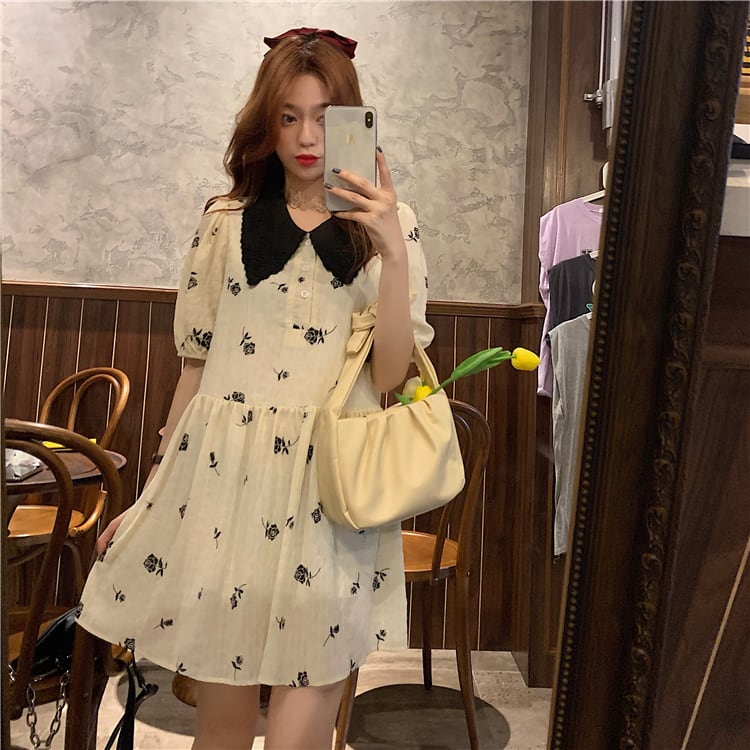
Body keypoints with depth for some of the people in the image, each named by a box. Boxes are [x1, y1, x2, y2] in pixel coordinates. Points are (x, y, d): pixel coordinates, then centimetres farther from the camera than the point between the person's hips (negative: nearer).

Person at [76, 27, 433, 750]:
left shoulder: (386, 227, 5)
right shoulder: (225, 223, 8)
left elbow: (390, 377, -3)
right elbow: (196, 366, 11)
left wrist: (393, 252, -14)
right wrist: (148, 499, 13)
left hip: (331, 493, -1)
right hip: (223, 475, 1)